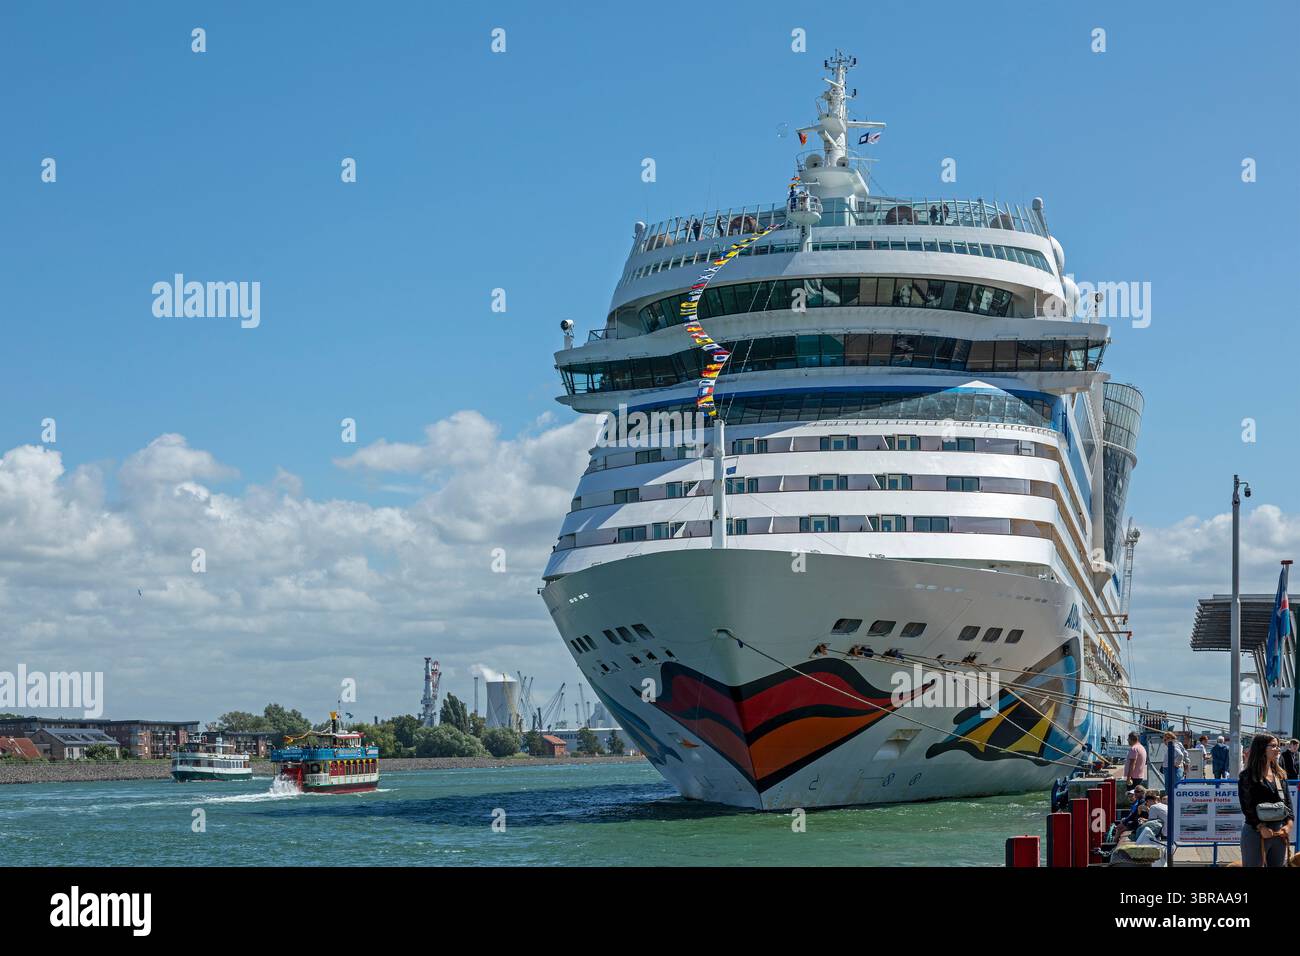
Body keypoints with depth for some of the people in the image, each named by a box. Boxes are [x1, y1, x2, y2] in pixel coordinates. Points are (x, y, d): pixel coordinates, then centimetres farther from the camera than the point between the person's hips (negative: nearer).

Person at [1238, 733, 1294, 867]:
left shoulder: (1280, 775, 11)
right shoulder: (1248, 776, -7)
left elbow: (1288, 802, 10)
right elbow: (1246, 806, -11)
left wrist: (1289, 824, -5)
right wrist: (1261, 827, -18)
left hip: (1280, 832, 6)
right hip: (1256, 831, -6)